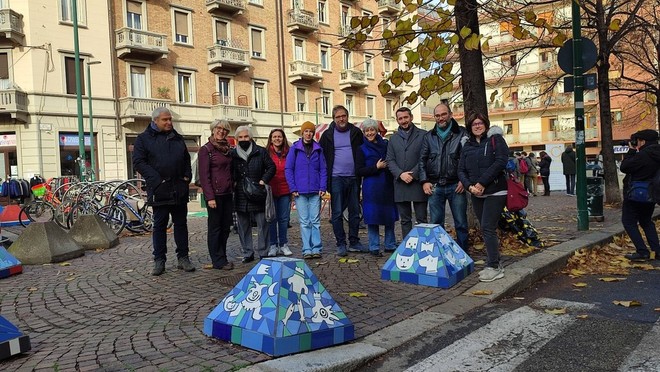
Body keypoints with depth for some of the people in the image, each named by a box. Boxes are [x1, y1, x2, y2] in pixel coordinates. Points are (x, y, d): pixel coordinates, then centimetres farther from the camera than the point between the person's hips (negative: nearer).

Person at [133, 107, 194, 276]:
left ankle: (183, 257, 16)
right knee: (159, 225, 4)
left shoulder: (178, 138, 15)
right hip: (159, 190, -4)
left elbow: (186, 160, 22)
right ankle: (159, 260, 12)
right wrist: (156, 179, -15)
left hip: (179, 190, 4)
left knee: (181, 223, 8)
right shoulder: (144, 139, 1)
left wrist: (187, 177, 6)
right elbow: (138, 162, -6)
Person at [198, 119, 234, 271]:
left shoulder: (227, 149, 15)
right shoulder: (206, 150, -5)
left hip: (227, 194, 7)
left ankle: (222, 258, 18)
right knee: (214, 228, 1)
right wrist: (210, 197, -17)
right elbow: (204, 176, -11)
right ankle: (218, 261, 7)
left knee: (226, 227, 9)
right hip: (215, 194, -7)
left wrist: (232, 190, 12)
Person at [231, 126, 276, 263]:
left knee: (263, 225, 1)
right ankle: (247, 253, 18)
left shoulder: (260, 152, 3)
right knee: (243, 227, 8)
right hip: (240, 197, 2)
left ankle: (263, 253, 11)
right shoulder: (233, 154, 9)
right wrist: (233, 183, -1)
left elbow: (271, 167, 6)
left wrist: (264, 180, -8)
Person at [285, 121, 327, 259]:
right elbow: (288, 169, 2)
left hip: (315, 191, 1)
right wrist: (293, 188, -6)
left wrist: (323, 187, -2)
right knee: (304, 221, 2)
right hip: (300, 191, -1)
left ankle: (317, 248, 7)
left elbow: (323, 169, 8)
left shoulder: (318, 149, 8)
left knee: (315, 220, 2)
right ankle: (307, 249, 7)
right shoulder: (295, 148, 3)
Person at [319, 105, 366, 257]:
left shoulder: (356, 132, 7)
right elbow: (322, 157, 5)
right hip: (336, 178, -2)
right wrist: (325, 179, -2)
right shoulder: (327, 135, 4)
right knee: (337, 213, 0)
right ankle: (341, 244, 8)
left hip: (353, 178, 2)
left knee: (355, 212, 8)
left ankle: (354, 243, 17)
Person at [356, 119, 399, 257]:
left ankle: (390, 244, 22)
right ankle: (374, 247, 9)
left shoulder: (386, 144, 10)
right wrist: (376, 167, -13)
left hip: (387, 186, 4)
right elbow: (360, 171, -4)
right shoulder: (362, 149, 1)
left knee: (390, 216, 8)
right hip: (371, 188, -3)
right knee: (373, 217, -2)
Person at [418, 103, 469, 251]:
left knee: (461, 223, 4)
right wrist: (424, 181, 1)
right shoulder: (429, 136, 10)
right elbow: (422, 160, 11)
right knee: (436, 223, 8)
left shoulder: (461, 133, 1)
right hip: (435, 186, 3)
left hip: (456, 186, -2)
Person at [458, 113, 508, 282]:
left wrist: (482, 183, -18)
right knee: (486, 229, 9)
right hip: (476, 194, 6)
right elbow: (461, 170, 8)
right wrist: (469, 186, -11)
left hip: (495, 192, -6)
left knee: (488, 228, -10)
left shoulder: (495, 139, -2)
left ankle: (494, 267, -2)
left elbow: (501, 161, -15)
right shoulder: (467, 146, 14)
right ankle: (495, 263, 19)